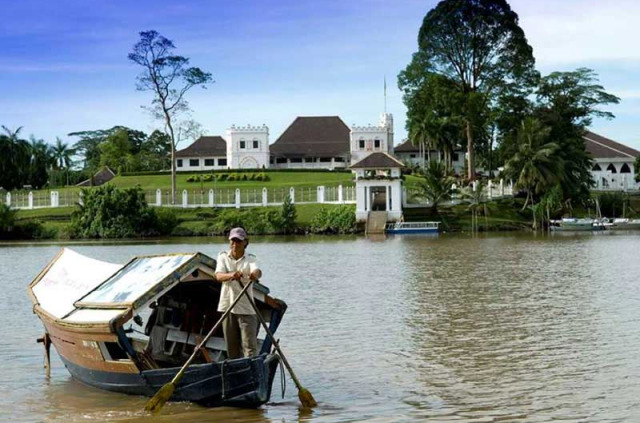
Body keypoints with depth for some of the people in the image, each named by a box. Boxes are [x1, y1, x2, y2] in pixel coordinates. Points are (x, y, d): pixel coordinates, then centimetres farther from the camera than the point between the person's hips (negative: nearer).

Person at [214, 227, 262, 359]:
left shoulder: (250, 259, 3)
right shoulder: (223, 257, 7)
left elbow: (257, 271, -21)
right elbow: (219, 276, -12)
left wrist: (255, 274, -47)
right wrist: (231, 275, -35)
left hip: (246, 308, -2)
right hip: (227, 306, 2)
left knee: (250, 345, -10)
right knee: (231, 346, 8)